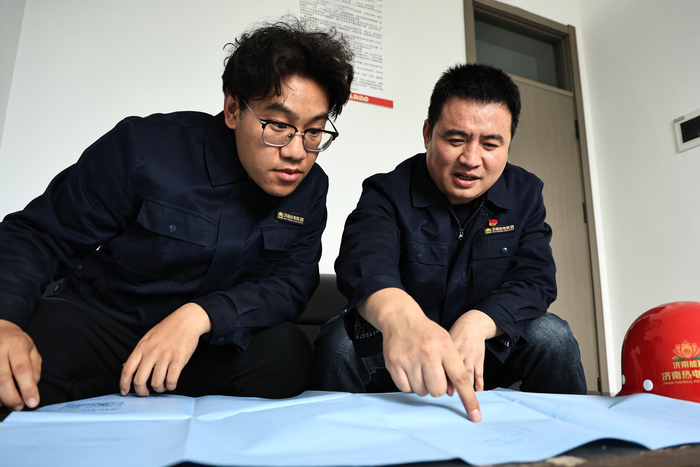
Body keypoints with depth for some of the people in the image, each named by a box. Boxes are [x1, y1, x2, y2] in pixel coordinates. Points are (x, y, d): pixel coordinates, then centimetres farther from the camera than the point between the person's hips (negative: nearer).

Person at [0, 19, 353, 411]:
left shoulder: (310, 188, -5)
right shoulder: (145, 146, -14)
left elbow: (292, 285, -12)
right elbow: (37, 235, -9)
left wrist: (199, 315, -30)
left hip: (210, 348, 4)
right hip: (101, 319, -3)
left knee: (286, 352, -29)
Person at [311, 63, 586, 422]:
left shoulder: (525, 194, -1)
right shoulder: (388, 192, -15)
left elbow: (535, 278, -11)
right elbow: (363, 259, -35)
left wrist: (477, 323, -32)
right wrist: (400, 315, -60)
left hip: (485, 353, 3)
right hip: (399, 358, -2)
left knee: (551, 335, -22)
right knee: (340, 340, -29)